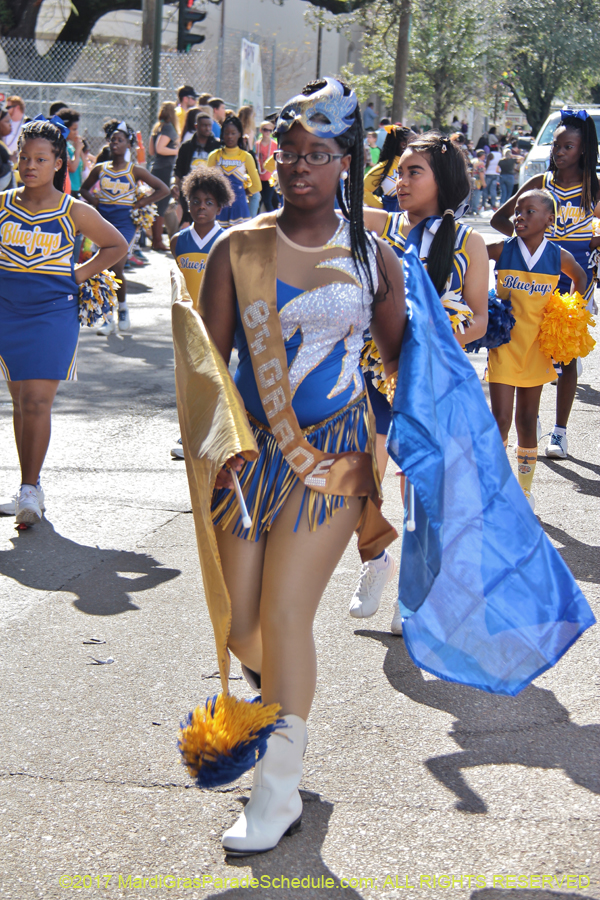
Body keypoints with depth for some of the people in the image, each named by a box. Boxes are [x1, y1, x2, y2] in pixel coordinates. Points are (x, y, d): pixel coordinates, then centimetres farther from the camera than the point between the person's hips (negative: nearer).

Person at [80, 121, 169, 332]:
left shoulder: (135, 171, 0)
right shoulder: (100, 169, 8)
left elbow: (163, 189, 2)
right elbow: (85, 188, 24)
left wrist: (141, 203, -3)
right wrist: (93, 200, 4)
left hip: (124, 222, -3)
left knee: (116, 267, -14)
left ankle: (122, 306, 11)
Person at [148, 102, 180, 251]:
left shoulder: (157, 127, 15)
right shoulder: (169, 127, -11)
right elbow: (160, 148, -21)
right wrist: (177, 150, -11)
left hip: (156, 168, 9)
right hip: (165, 170, -9)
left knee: (157, 206, 13)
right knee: (162, 206, -6)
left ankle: (155, 240, 17)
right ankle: (158, 242, -5)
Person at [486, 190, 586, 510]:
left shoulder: (559, 257, -2)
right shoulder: (501, 250, -8)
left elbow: (580, 277, 18)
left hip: (537, 347, 2)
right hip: (504, 344, -2)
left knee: (527, 420, 10)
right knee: (501, 419, -7)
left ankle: (525, 489, 23)